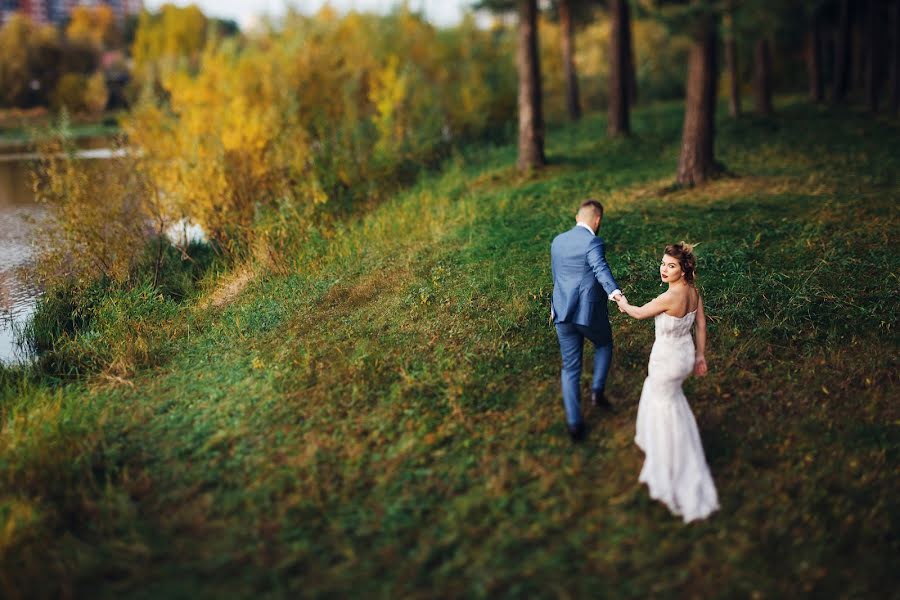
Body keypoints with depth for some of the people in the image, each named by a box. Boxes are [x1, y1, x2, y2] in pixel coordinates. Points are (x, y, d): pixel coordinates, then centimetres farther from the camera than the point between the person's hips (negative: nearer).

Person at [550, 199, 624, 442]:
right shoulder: (593, 243, -11)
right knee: (604, 344, 27)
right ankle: (597, 390, 12)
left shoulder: (557, 241, 10)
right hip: (589, 312, -5)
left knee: (570, 368, 11)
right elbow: (601, 269, -31)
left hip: (563, 313, 5)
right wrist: (614, 292, -48)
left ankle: (574, 423, 10)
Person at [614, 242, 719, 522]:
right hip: (686, 354, 9)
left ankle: (675, 472, 24)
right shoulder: (693, 291, -6)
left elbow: (640, 313, -13)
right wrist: (700, 355, 16)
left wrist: (624, 305, 9)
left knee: (666, 409, 10)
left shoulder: (669, 298, -30)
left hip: (667, 360, -8)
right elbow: (701, 324, 4)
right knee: (656, 390, 33)